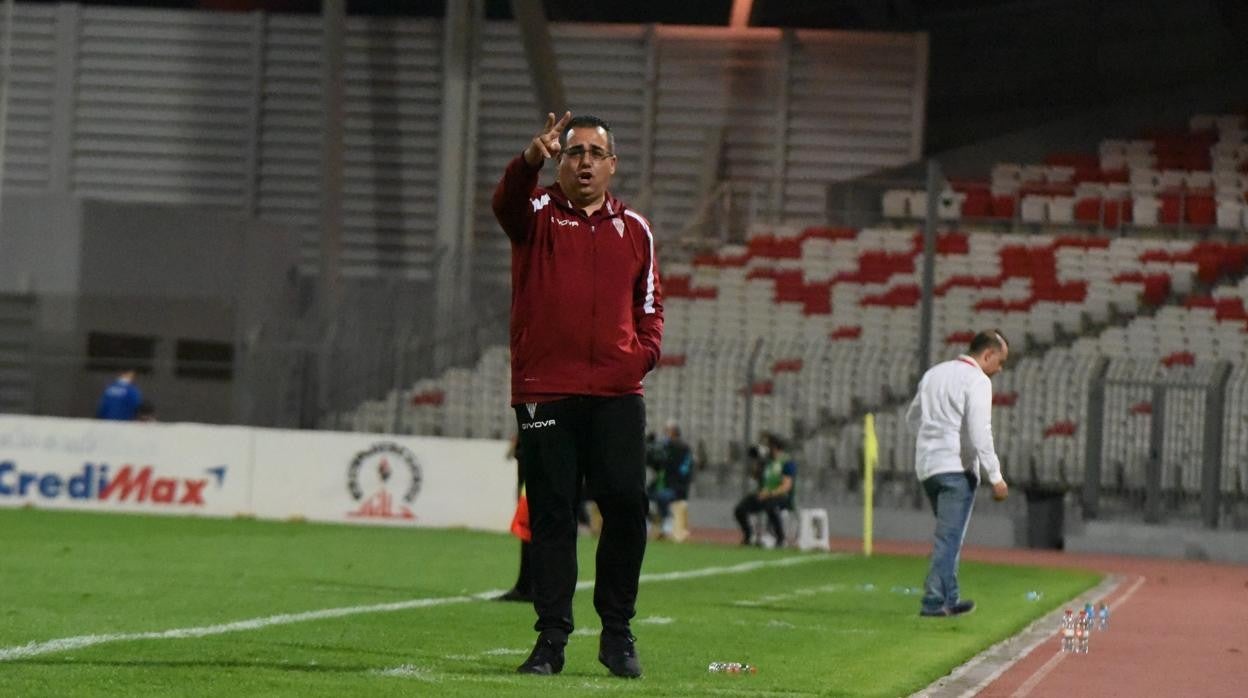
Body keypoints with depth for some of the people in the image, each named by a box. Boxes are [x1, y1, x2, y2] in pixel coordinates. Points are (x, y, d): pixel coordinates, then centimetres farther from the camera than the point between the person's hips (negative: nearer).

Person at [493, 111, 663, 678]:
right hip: (544, 391, -2)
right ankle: (551, 640, 4)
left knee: (626, 505, -6)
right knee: (551, 515, -1)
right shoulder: (537, 214, 5)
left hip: (617, 394, 2)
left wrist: (644, 350, 2)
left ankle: (617, 632, 8)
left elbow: (649, 302, 23)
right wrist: (530, 161, -40)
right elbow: (506, 201, -19)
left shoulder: (634, 228, 15)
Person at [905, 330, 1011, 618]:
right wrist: (995, 477, -17)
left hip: (927, 465, 8)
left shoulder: (934, 374, 15)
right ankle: (934, 602, -10)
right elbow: (980, 432, -18)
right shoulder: (977, 381, -10)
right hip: (957, 467, -8)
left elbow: (912, 417, 24)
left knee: (949, 535, 16)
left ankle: (948, 599, 16)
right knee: (949, 537, -6)